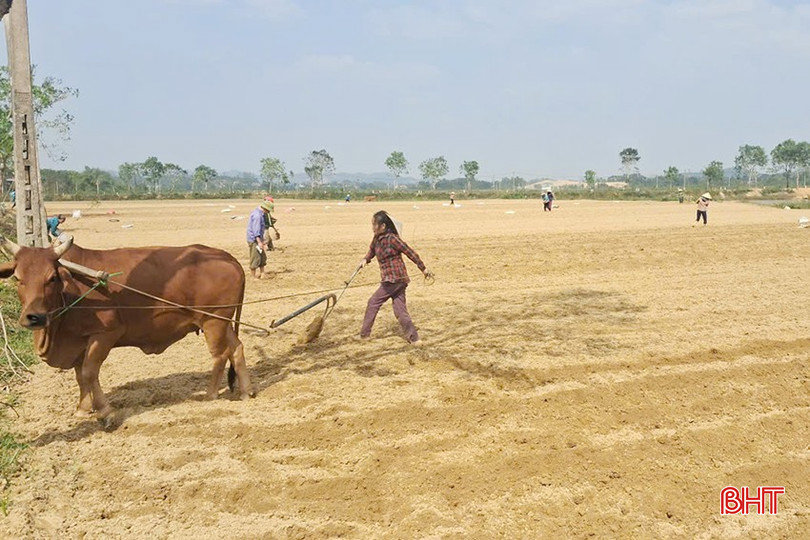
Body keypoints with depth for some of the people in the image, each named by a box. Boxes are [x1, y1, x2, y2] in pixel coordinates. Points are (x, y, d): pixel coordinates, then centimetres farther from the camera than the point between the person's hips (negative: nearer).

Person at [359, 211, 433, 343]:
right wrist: (365, 259, 4)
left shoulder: (392, 239, -17)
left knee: (373, 302, 2)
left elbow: (410, 252, -14)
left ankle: (364, 333, 13)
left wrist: (423, 269, -10)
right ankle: (413, 337, 9)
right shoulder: (377, 238, 8)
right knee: (400, 310, 8)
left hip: (394, 280, -8)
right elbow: (372, 250, 26)